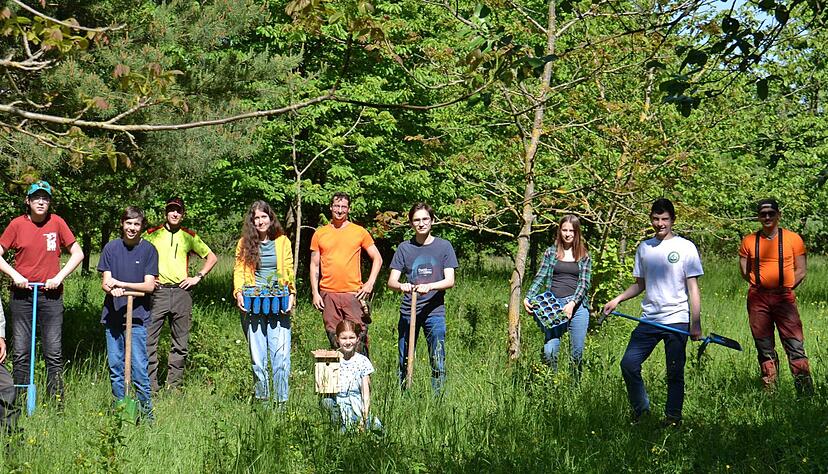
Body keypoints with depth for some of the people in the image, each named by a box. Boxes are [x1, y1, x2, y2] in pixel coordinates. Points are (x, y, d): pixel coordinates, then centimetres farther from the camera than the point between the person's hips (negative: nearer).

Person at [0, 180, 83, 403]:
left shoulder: (57, 222, 2)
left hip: (50, 294, 0)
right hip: (22, 294, 0)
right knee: (20, 352, 2)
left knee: (54, 353, -1)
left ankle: (57, 402, 4)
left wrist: (59, 276, -4)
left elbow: (77, 254, 6)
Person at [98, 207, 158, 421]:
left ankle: (146, 411, 1)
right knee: (115, 366, 7)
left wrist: (121, 284, -14)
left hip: (137, 315, -3)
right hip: (112, 315, 3)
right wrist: (112, 289, -19)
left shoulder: (148, 250, 1)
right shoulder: (111, 248, 7)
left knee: (139, 367, -7)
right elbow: (105, 282, 4)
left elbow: (149, 285, -4)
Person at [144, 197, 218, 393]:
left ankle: (173, 386, 13)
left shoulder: (189, 237, 11)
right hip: (158, 292, -2)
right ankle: (150, 387, -3)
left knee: (180, 343, 4)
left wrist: (198, 277, 6)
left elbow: (211, 257, 17)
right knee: (149, 341, -8)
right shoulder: (152, 234, 7)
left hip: (181, 291, 2)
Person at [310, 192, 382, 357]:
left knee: (359, 337, -6)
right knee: (334, 339, 5)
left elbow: (377, 258, 9)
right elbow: (314, 265, 12)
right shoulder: (320, 233, 9)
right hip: (328, 294, 2)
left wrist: (370, 283, -3)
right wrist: (315, 293, 3)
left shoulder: (359, 232, 5)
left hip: (353, 293, -2)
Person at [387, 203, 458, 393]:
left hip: (434, 311, -2)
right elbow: (391, 281, 2)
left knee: (438, 362, -5)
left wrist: (429, 286, -22)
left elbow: (450, 281, -3)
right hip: (408, 311, 2)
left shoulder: (443, 246, 3)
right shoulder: (404, 248, 7)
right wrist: (401, 286, -22)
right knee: (405, 362, 6)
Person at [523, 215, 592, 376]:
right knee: (549, 352, -12)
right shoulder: (551, 252, 11)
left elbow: (584, 282, 0)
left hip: (577, 306, 0)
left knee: (577, 352, 2)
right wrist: (528, 298, -9)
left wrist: (572, 303, -16)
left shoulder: (584, 256, 9)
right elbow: (540, 278, 6)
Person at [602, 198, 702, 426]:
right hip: (649, 319, 4)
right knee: (628, 364, -5)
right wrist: (617, 299, 6)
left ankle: (673, 417, 12)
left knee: (675, 372, 0)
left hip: (677, 320, -4)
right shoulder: (644, 248, 12)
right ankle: (640, 409, 12)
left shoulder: (685, 247, -1)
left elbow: (693, 288, -1)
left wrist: (696, 323, -7)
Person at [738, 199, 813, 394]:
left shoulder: (793, 239, 3)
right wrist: (761, 284, 6)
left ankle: (806, 391, -8)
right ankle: (770, 391, 14)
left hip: (784, 297, -2)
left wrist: (784, 287, 0)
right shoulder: (749, 241, 7)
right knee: (764, 348, 7)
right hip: (758, 299, 2)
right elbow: (745, 272, 12)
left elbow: (800, 271, 5)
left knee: (795, 345, -9)